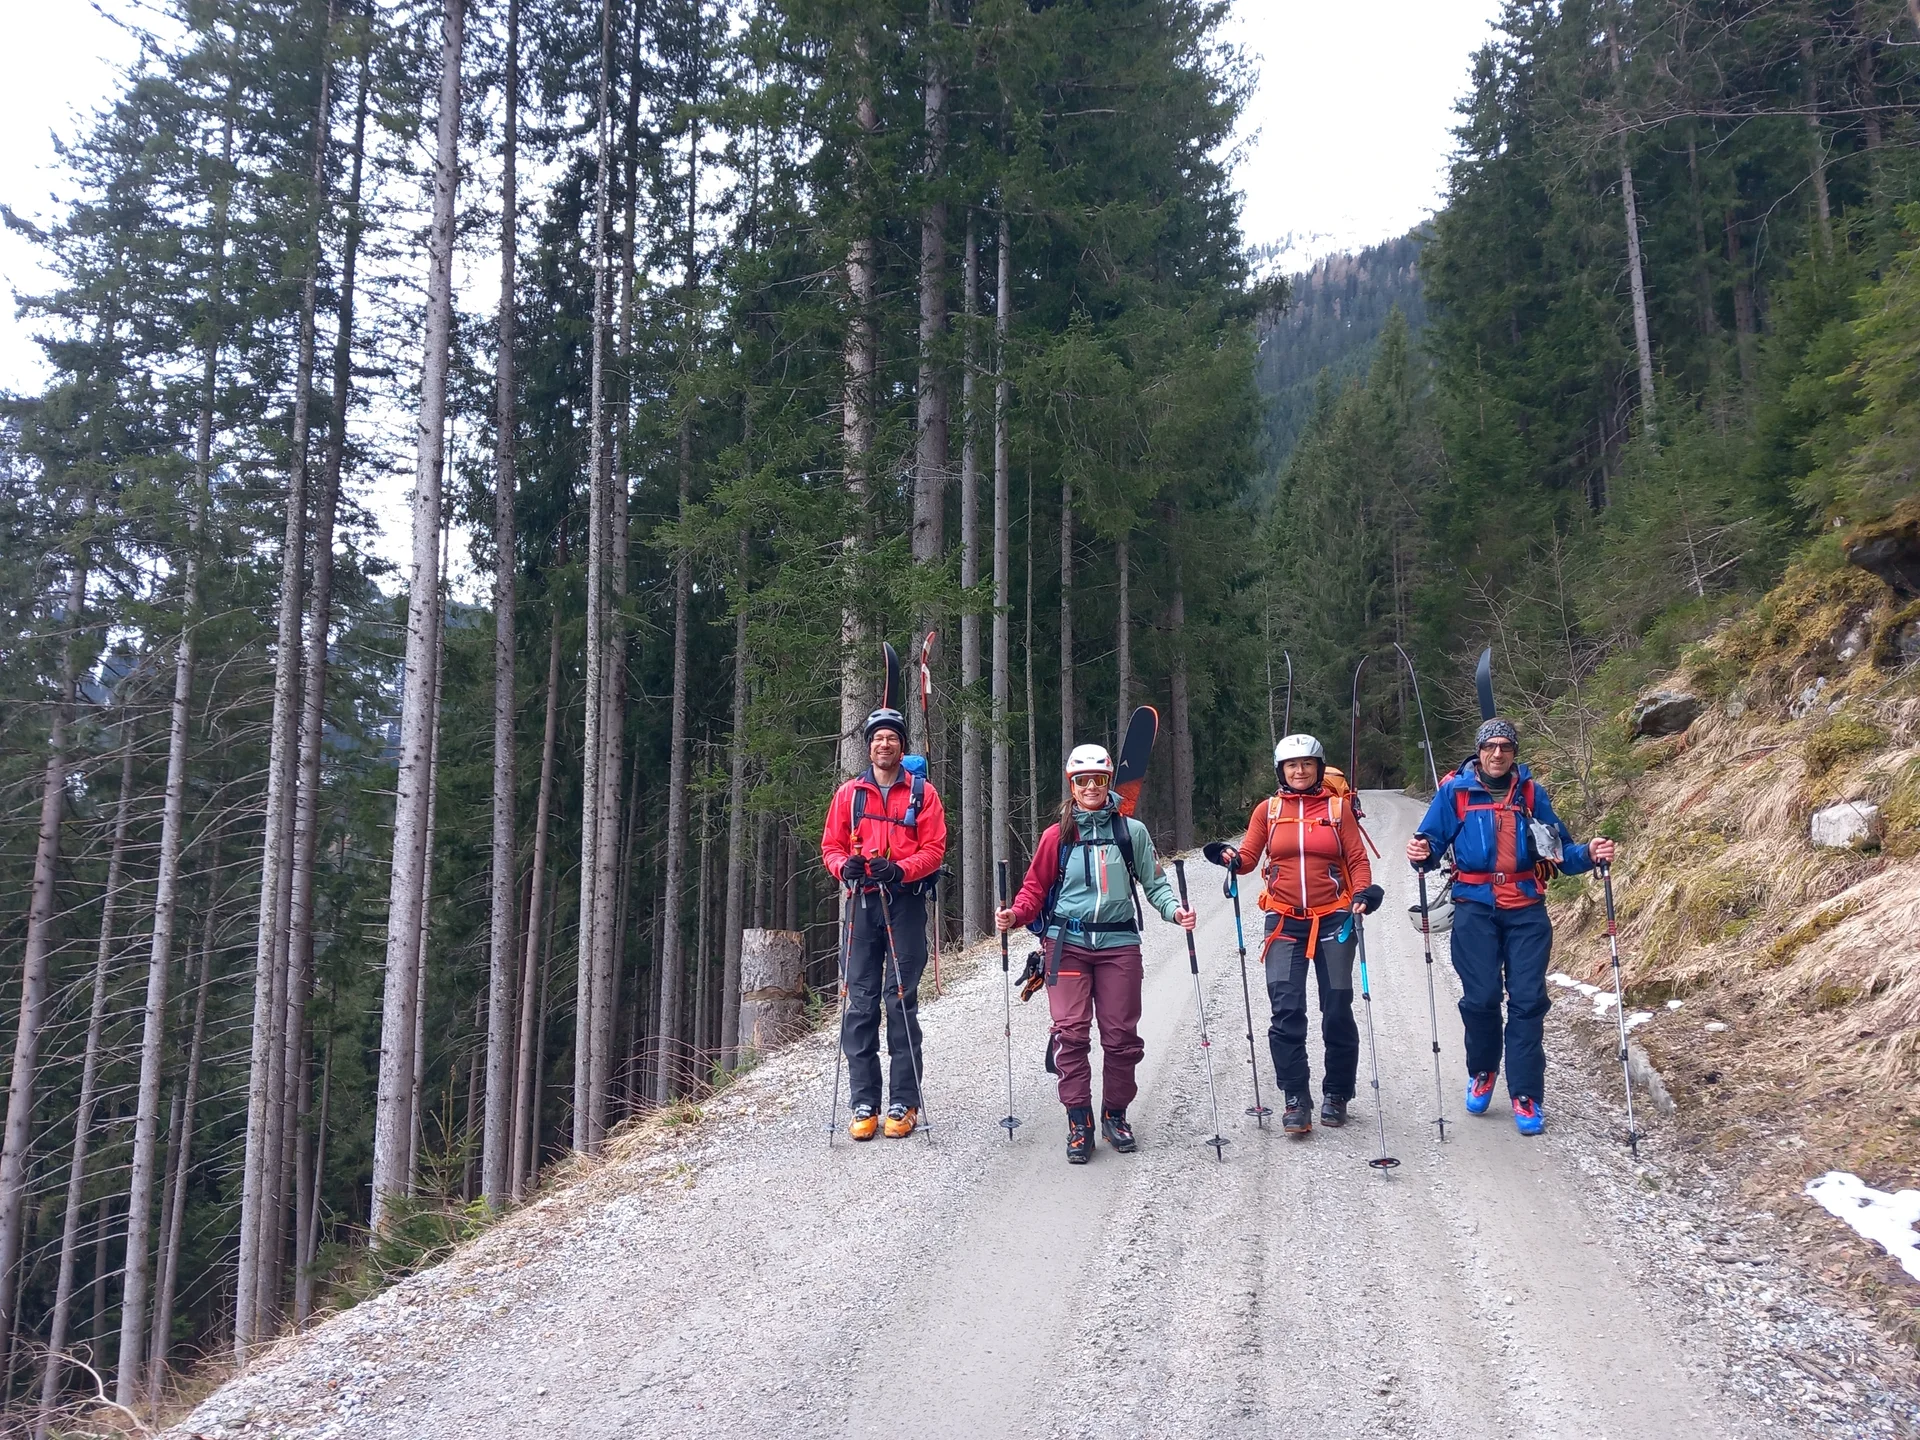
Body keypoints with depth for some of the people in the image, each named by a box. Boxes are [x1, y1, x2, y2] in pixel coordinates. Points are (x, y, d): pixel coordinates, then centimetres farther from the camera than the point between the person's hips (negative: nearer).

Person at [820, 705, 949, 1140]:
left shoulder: (922, 792, 8)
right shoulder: (849, 792, 13)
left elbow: (934, 849, 1)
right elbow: (831, 845, 13)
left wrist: (900, 869, -17)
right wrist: (844, 865, -9)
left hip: (906, 903, -2)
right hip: (862, 902, 2)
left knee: (901, 1000, -3)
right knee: (860, 1003, -1)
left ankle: (904, 1103, 3)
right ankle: (864, 1104, 5)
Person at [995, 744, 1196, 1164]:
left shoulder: (1132, 831, 7)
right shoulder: (1058, 835, 6)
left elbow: (1154, 883, 9)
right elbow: (1036, 888, 8)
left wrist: (1175, 910, -9)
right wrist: (1015, 914, -10)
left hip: (1118, 944, 1)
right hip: (1067, 943, -1)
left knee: (1121, 1034, 3)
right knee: (1072, 1032, -7)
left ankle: (1115, 1115, 21)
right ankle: (1079, 1123, 1)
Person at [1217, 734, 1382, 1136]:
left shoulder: (1339, 806, 4)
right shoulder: (1268, 809, 7)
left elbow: (1357, 860, 2)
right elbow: (1248, 855, 3)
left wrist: (1362, 892, -16)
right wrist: (1233, 859, -20)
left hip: (1332, 920, 0)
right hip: (1285, 922, 1)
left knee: (1337, 1011, 4)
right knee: (1286, 1012, -7)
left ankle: (1336, 1094, 20)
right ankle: (1296, 1100, 1)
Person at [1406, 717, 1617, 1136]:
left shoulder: (1530, 792, 8)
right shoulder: (1454, 791, 2)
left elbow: (1559, 850, 10)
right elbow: (1433, 840, 1)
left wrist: (1589, 854, -9)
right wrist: (1422, 853, -21)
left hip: (1526, 909, 1)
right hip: (1475, 908, -1)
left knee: (1528, 1000, -3)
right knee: (1481, 998, -3)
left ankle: (1526, 1095, 4)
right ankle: (1481, 1073, 24)